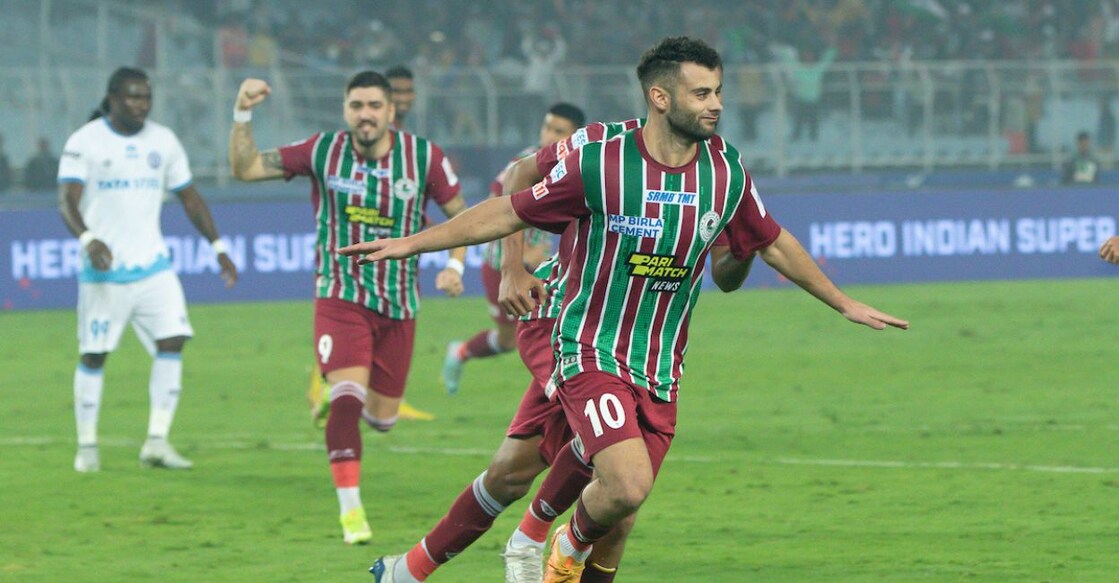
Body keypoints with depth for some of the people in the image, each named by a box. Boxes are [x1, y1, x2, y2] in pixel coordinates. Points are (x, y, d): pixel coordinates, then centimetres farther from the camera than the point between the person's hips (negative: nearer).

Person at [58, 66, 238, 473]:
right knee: (94, 355, 1)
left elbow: (189, 197, 17)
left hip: (153, 265, 4)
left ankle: (157, 442, -6)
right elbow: (67, 199, -17)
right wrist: (88, 239, -35)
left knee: (172, 342, -9)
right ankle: (87, 446, 13)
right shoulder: (85, 142, -7)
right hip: (104, 270, -4)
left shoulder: (163, 141, 8)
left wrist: (218, 247, 13)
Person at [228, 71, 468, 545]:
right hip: (340, 295, -2)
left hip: (399, 303, 2)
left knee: (381, 417, 9)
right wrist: (242, 115, -19)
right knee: (347, 396, -23)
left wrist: (454, 264, -10)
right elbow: (244, 168, -5)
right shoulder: (323, 152, -7)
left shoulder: (423, 157, -6)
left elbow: (460, 213, 6)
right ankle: (350, 509, -16)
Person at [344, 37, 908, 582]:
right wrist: (411, 243, -1)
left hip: (661, 372, 5)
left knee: (621, 507, 2)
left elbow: (773, 244, 18)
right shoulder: (598, 165, -13)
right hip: (593, 353, -5)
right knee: (627, 486, -23)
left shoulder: (727, 173, 0)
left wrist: (843, 303, 25)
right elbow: (510, 212, -2)